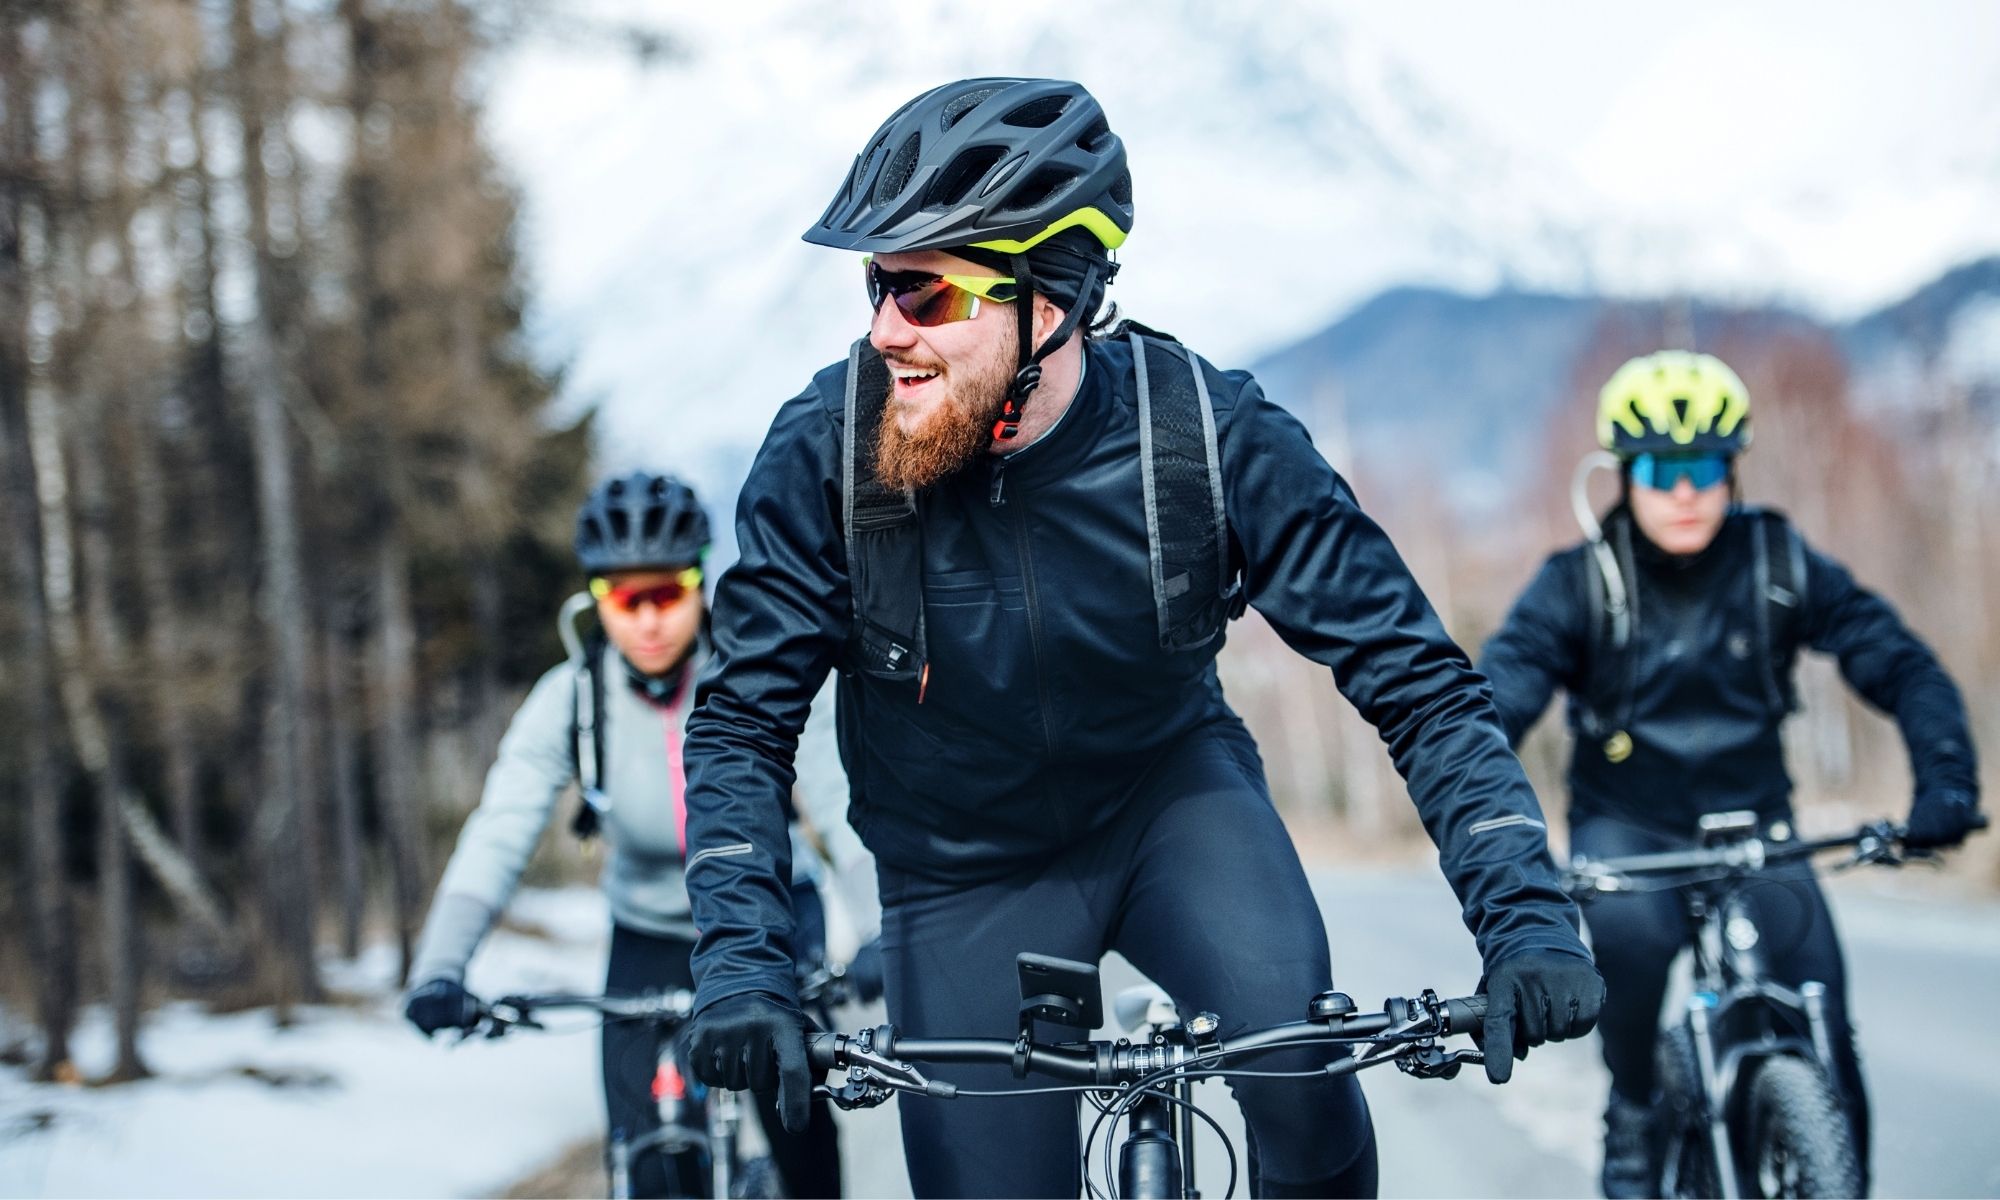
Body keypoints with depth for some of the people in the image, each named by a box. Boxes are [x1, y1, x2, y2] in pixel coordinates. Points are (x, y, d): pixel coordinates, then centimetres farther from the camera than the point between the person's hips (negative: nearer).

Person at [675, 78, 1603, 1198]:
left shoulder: (1209, 433, -24)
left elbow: (1417, 676, -20)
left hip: (1172, 791, -1)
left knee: (1285, 1026, -29)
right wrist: (742, 964, -28)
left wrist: (1529, 921, -32)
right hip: (966, 873, 1)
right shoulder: (826, 450, -22)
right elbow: (744, 720, -14)